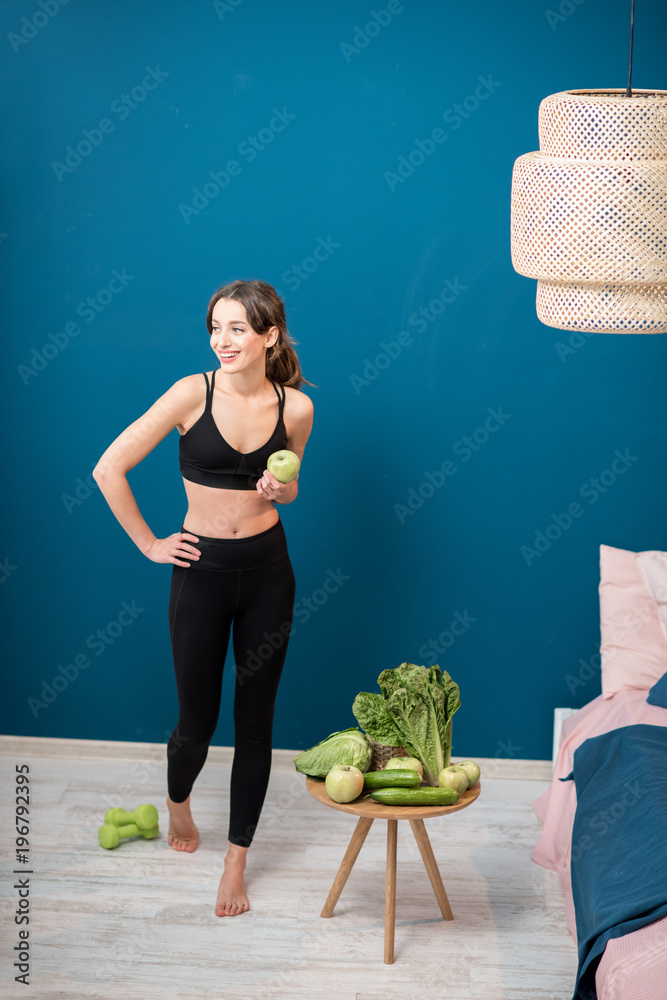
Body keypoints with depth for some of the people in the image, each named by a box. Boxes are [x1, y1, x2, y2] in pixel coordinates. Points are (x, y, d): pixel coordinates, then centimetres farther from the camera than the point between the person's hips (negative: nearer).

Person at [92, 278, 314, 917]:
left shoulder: (296, 406, -3)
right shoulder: (194, 392, -12)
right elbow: (108, 470, -10)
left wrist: (278, 489, -8)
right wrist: (148, 544, -4)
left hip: (268, 570, 2)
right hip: (203, 571, -2)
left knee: (255, 722, 7)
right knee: (197, 721, 8)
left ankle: (236, 861, 21)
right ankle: (178, 802, 42)